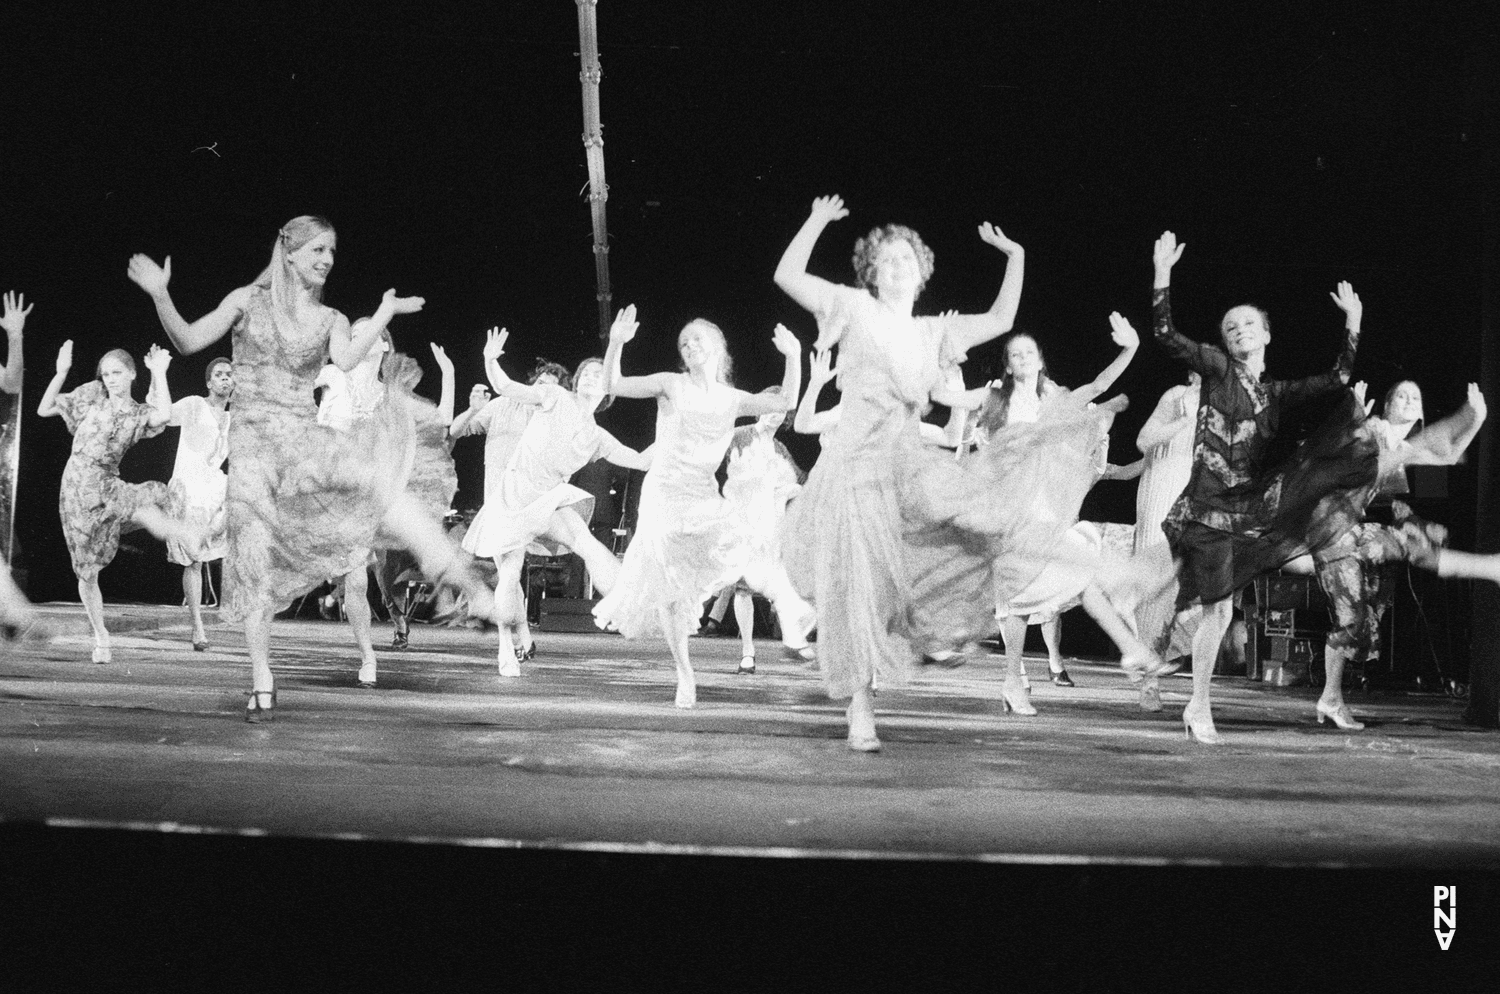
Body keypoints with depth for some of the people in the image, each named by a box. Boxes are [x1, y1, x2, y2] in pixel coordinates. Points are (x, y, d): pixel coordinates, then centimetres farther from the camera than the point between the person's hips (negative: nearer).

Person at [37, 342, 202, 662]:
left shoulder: (138, 414, 5)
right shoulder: (91, 395, 3)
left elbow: (164, 416, -17)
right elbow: (44, 410, 1)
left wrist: (159, 373, -10)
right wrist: (61, 372, -10)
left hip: (108, 486, 2)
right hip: (77, 486, -2)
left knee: (147, 506, -33)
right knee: (86, 572, 2)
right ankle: (100, 635, 13)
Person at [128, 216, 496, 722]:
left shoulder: (330, 320, 12)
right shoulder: (248, 301, 7)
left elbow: (346, 359, -9)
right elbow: (188, 342, 1)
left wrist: (384, 314, -16)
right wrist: (160, 296, -14)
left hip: (305, 437, 1)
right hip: (254, 441, -1)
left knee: (378, 473, -27)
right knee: (255, 559, -10)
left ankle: (466, 579, -25)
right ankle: (262, 681, -1)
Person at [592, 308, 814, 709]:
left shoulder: (731, 399, 7)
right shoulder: (672, 385, 0)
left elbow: (784, 402, -3)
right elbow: (614, 386, -8)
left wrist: (794, 356, -15)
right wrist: (616, 344, -23)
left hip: (704, 498, 2)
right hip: (664, 496, -1)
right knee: (670, 590, 0)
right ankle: (684, 675, 12)